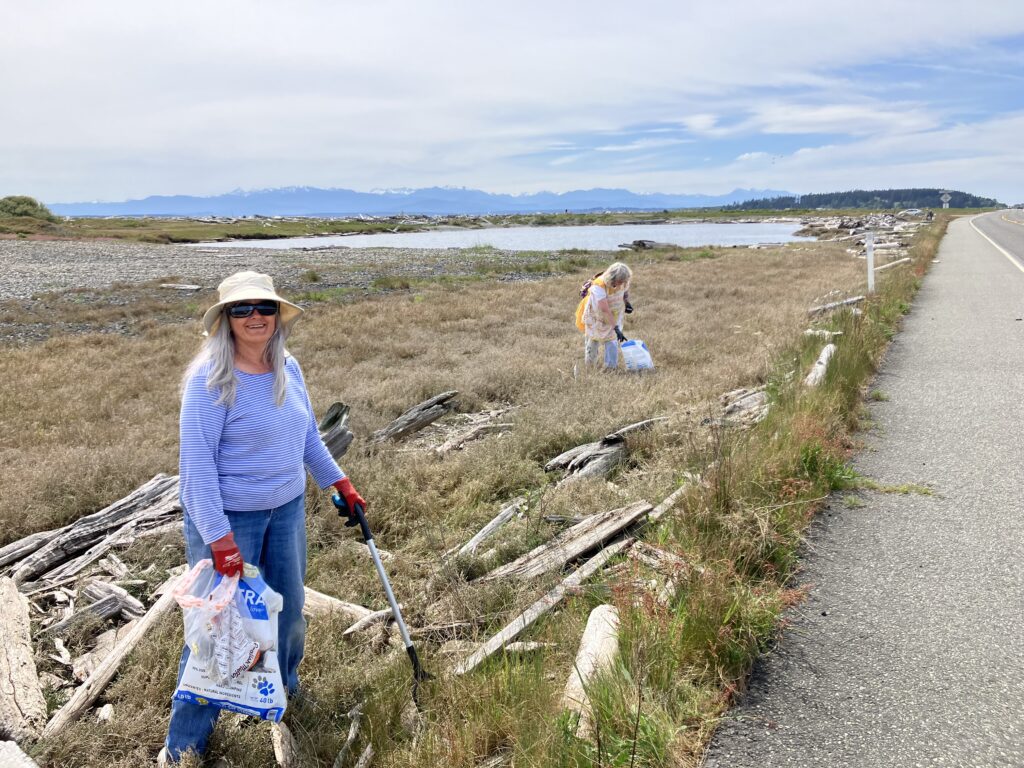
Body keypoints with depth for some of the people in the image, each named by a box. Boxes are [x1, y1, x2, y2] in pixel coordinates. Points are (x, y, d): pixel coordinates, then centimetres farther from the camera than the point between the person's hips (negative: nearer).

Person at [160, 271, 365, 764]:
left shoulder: (288, 368, 0)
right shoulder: (210, 378, -19)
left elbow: (307, 435, 13)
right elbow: (197, 462, -22)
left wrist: (339, 483, 16)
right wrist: (219, 537, -27)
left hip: (286, 509, 6)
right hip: (227, 517, -6)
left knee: (288, 605, 21)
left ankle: (285, 685, 49)